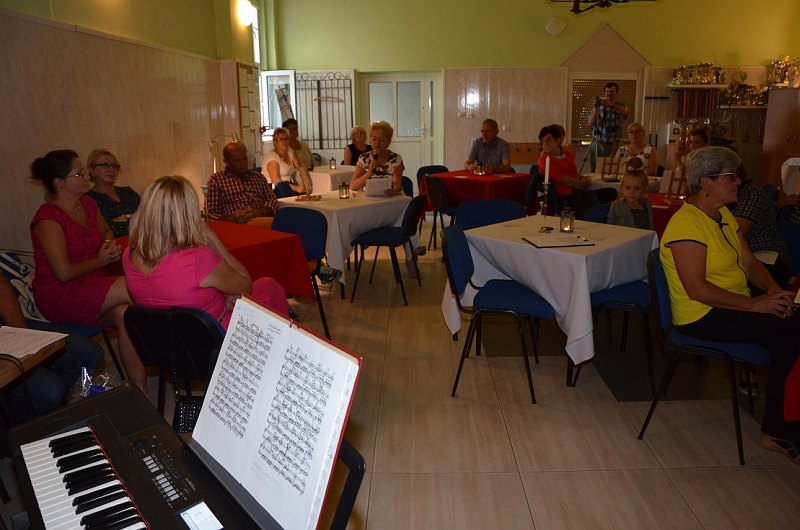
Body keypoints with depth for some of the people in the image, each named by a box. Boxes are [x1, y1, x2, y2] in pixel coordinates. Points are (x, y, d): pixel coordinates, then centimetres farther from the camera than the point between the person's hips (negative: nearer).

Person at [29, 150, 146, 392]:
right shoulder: (49, 218, -16)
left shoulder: (88, 203, 6)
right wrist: (100, 261, -6)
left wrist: (110, 245, 4)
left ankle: (140, 390, -25)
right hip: (58, 296, -6)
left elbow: (106, 231, 27)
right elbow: (64, 272, -20)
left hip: (93, 286, 7)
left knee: (125, 313, -27)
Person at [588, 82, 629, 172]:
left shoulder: (620, 106, 3)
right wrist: (596, 109, -19)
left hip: (613, 145, -1)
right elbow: (590, 124, -5)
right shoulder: (599, 105, 6)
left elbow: (624, 111, -23)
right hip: (597, 143, 1)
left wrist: (610, 105, -38)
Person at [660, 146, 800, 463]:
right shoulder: (687, 223, -17)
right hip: (702, 318, -8)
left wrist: (773, 289, -5)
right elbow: (696, 289, -23)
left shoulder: (725, 216, 14)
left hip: (734, 308, 8)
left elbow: (749, 263, 15)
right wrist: (754, 304, -21)